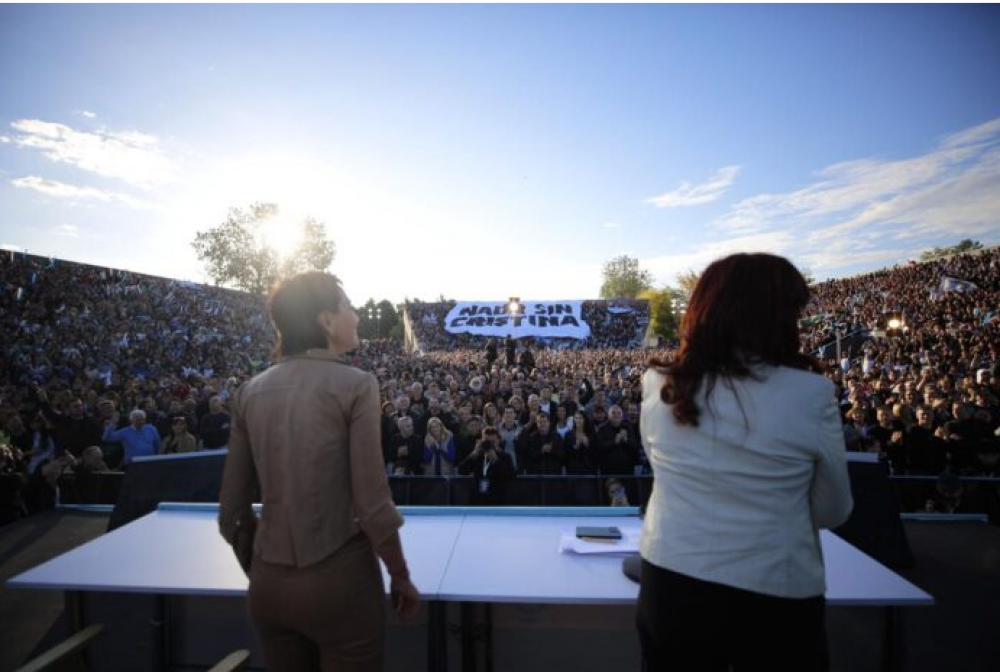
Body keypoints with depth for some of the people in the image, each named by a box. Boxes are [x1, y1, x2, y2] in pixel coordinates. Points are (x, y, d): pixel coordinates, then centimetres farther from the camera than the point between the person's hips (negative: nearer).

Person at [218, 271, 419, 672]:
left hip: (269, 584, 5)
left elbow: (232, 512, 4)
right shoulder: (355, 385, -14)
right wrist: (400, 576, -1)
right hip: (340, 579, -5)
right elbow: (372, 504, -16)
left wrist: (260, 575, 19)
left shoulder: (250, 392, 1)